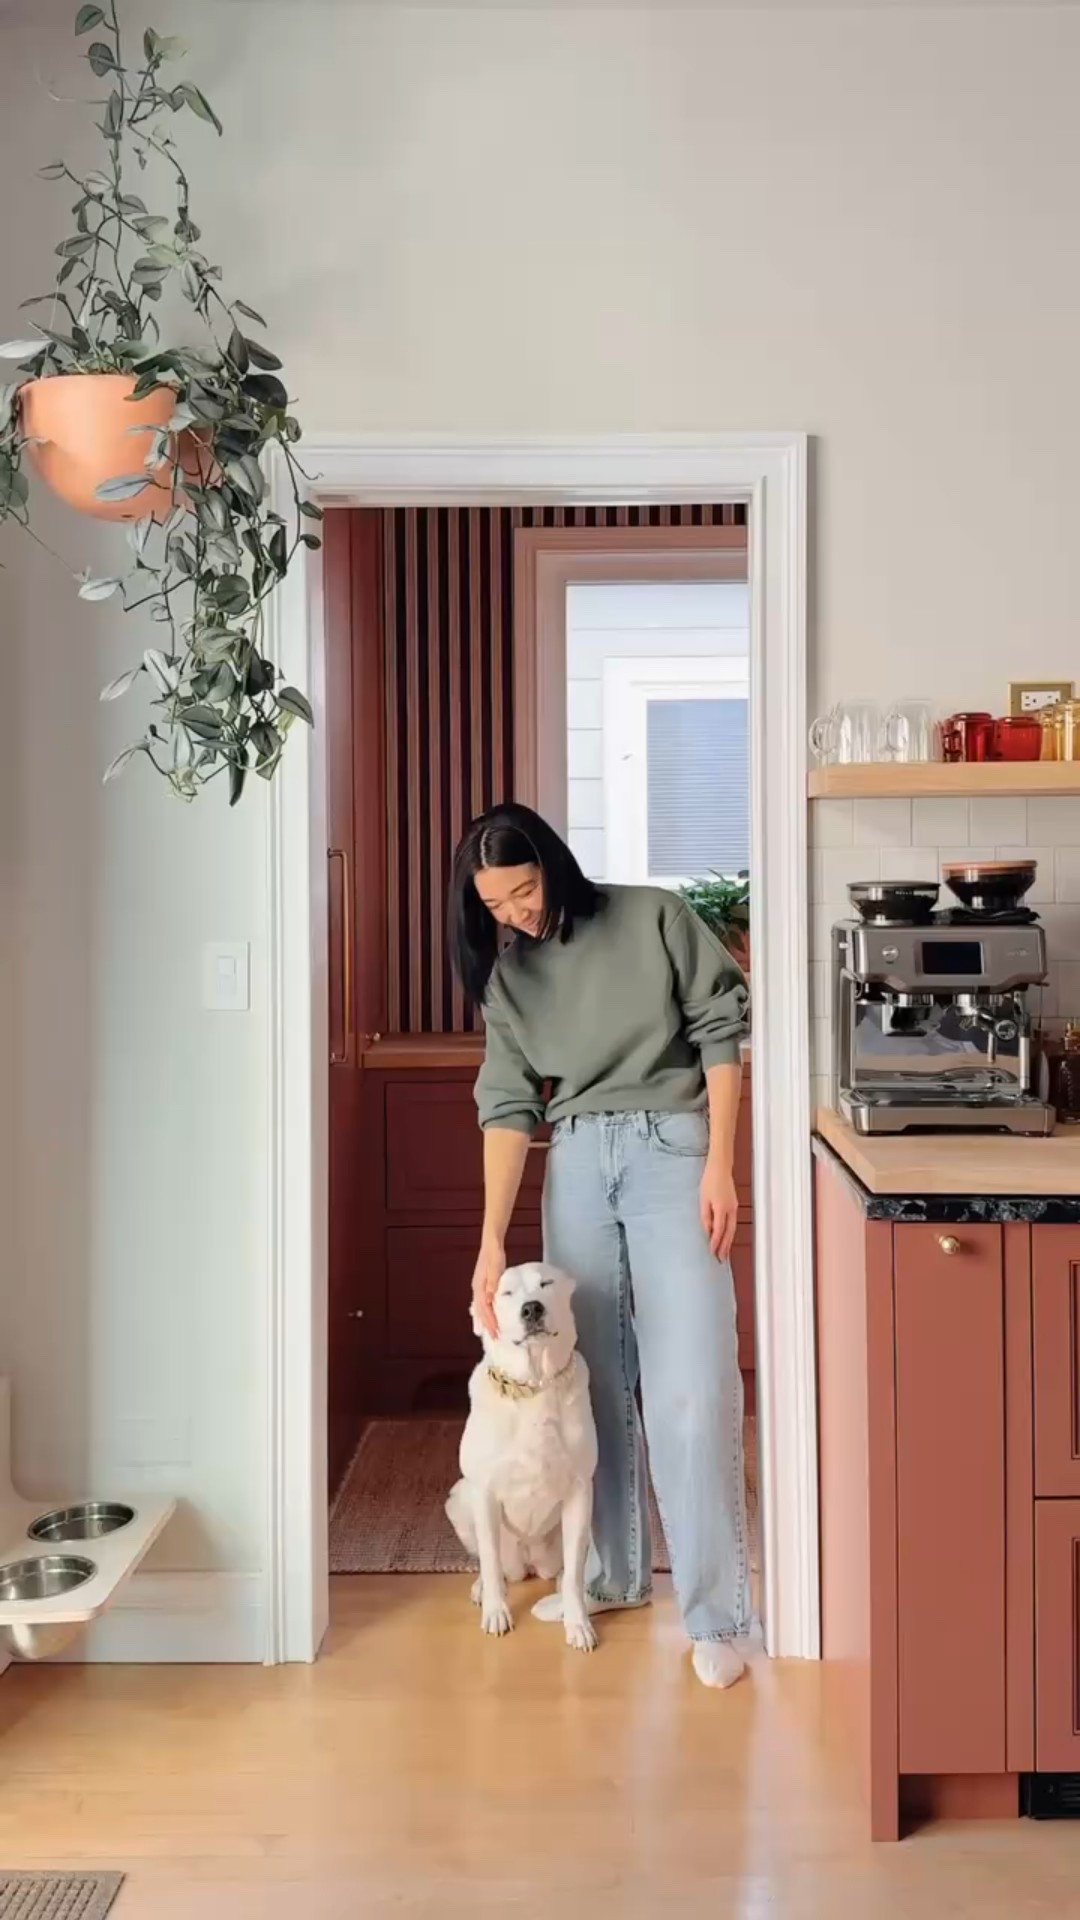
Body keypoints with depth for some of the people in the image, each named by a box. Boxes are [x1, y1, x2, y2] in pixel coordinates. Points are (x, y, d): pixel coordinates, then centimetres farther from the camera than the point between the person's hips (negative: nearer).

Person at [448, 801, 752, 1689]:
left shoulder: (655, 918, -4)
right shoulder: (507, 973, 6)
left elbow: (720, 1034, -3)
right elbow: (507, 1107, 2)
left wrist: (719, 1164, -10)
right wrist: (492, 1239, -6)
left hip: (671, 1148, -4)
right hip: (576, 1162, 4)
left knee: (689, 1386, -9)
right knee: (591, 1377, 10)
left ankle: (716, 1615, -1)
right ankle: (613, 1572, 27)